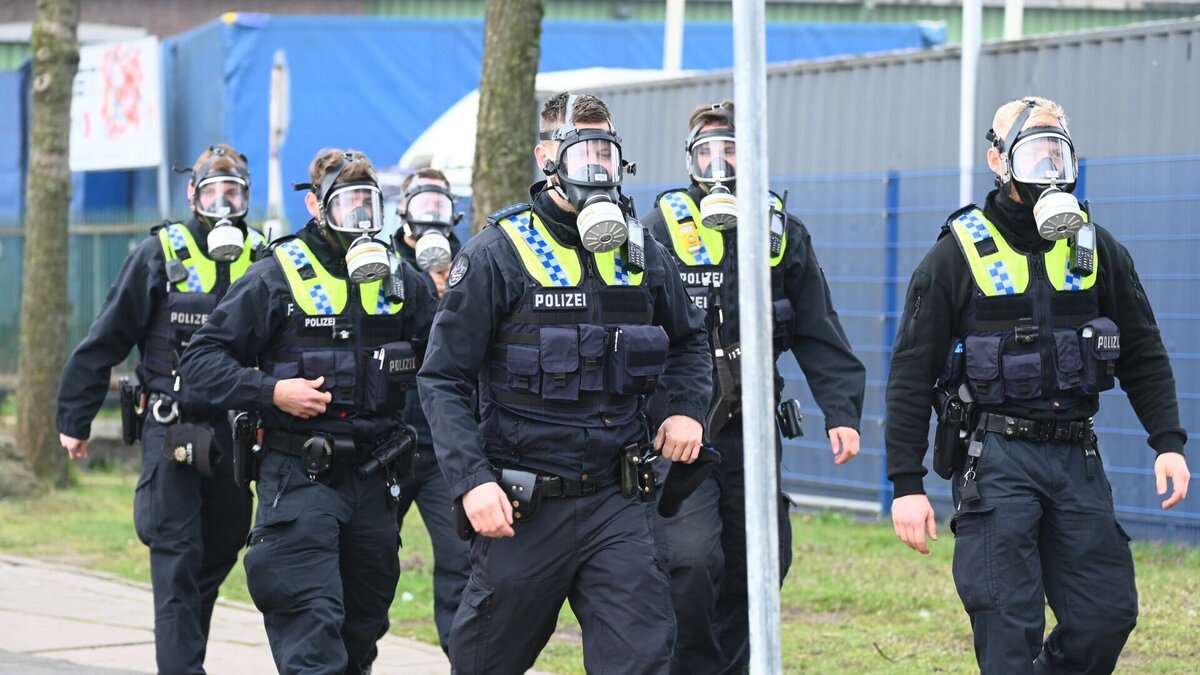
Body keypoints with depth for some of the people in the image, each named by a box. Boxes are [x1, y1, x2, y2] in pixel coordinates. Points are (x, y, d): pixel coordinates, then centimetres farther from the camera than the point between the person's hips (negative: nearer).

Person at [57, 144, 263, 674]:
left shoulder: (262, 259, 4)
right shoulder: (159, 255, -4)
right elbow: (105, 341, 1)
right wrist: (74, 419, 2)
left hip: (234, 431, 4)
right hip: (171, 432, -4)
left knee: (220, 551, 11)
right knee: (177, 559, -7)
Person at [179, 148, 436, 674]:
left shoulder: (401, 281, 8)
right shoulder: (277, 276, -4)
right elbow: (202, 358, -4)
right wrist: (270, 391, -17)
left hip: (374, 479, 5)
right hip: (299, 476, -5)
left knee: (363, 630, 13)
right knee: (312, 631, -14)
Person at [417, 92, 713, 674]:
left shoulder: (640, 253, 7)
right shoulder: (498, 254, -7)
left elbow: (688, 337, 27)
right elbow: (443, 380, -8)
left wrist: (687, 408, 8)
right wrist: (471, 480, -20)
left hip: (613, 501, 3)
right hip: (521, 509, -3)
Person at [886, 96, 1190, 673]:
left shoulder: (1098, 251, 10)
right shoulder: (959, 256, -1)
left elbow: (1143, 356, 15)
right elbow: (911, 375, -1)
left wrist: (1168, 442, 1)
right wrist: (906, 484, -7)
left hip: (1076, 460, 4)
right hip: (995, 459, -4)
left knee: (1106, 615, 0)